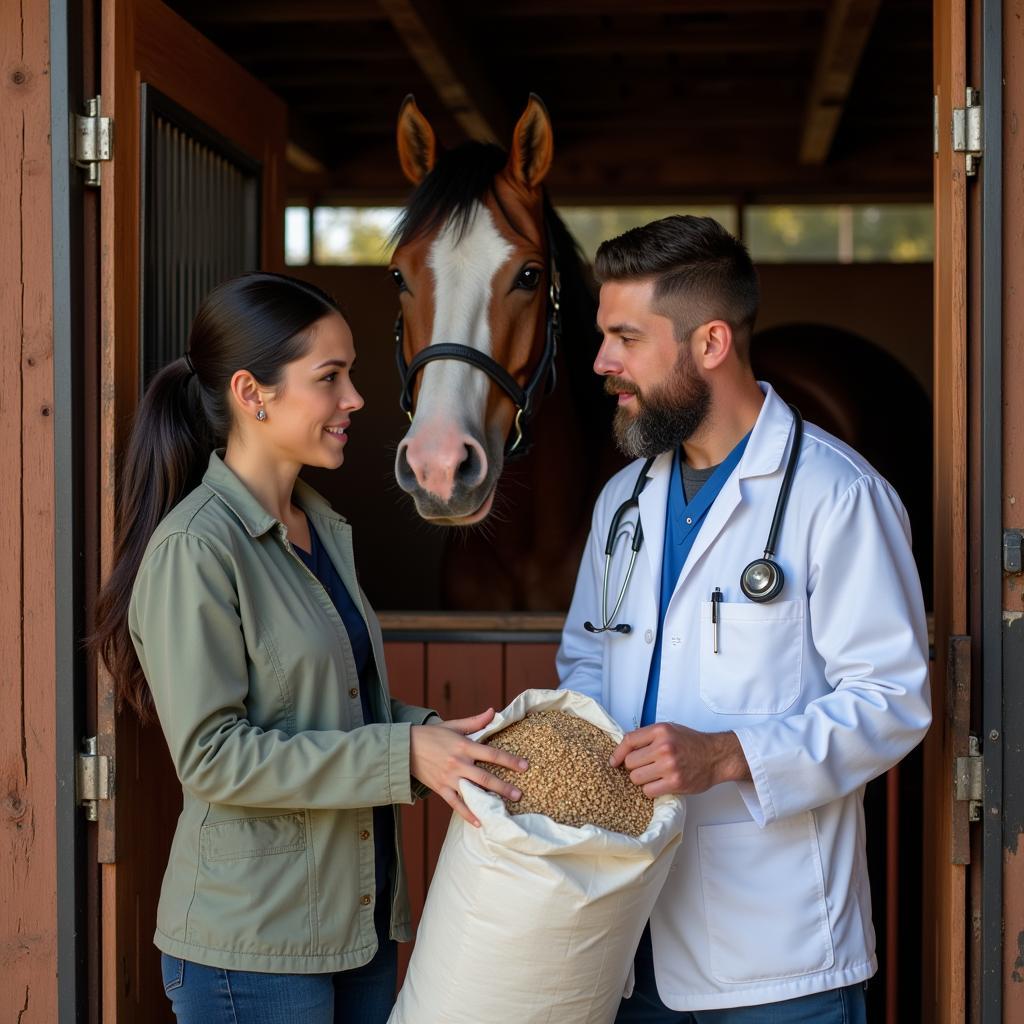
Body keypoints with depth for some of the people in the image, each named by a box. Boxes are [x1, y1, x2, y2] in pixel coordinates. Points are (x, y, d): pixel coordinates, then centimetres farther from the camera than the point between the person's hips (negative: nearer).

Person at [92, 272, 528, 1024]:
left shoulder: (324, 530, 10)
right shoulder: (194, 548, -16)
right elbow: (210, 756, -20)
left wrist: (436, 737, -1)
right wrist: (400, 755, -22)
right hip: (252, 943, -8)